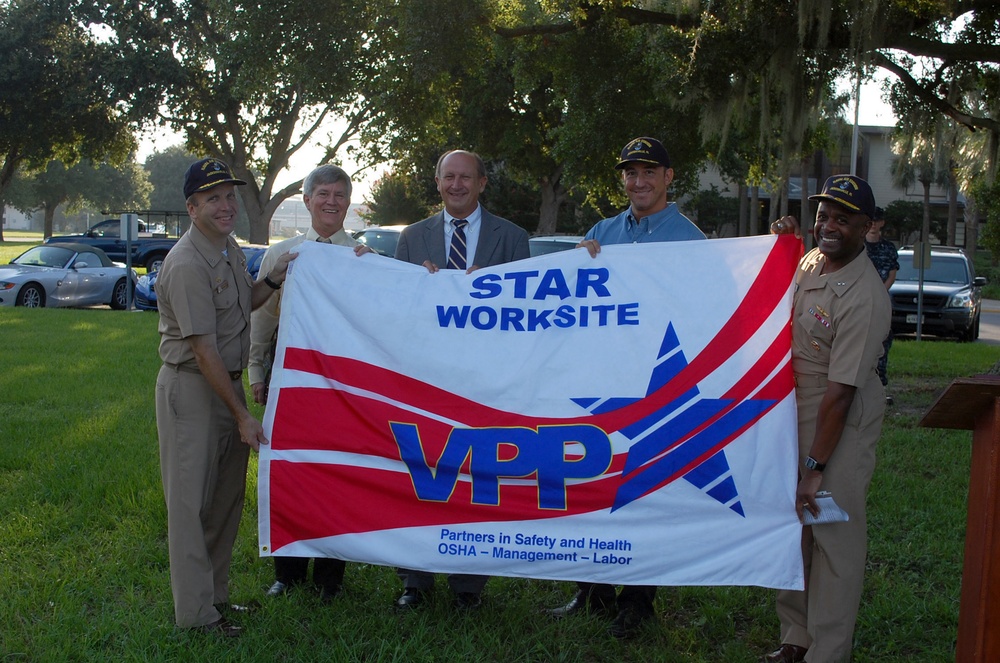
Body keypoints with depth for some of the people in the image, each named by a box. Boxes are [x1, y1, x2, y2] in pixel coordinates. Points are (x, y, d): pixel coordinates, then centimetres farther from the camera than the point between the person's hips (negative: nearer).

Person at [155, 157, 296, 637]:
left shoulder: (230, 249, 8)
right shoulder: (187, 264, -21)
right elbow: (204, 350, -22)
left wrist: (275, 278, 4)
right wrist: (242, 416, -20)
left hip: (227, 382, 9)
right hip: (190, 387, -9)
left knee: (227, 496, 14)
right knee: (191, 501, -2)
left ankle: (215, 592, 27)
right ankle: (195, 612, 5)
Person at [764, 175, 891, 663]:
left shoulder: (864, 297, -25)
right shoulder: (811, 260, 3)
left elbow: (840, 392, -25)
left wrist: (815, 467, -24)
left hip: (843, 421, -9)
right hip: (795, 406, 9)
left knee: (834, 533, -5)